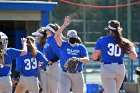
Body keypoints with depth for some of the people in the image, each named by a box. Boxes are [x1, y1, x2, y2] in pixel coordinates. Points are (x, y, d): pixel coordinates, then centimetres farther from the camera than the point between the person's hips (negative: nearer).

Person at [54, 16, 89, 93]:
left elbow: (87, 59, -4)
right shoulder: (64, 45, 5)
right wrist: (64, 25, -17)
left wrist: (78, 59, -25)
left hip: (78, 74, 2)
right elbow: (56, 36, -11)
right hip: (65, 74, -2)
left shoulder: (81, 47, 7)